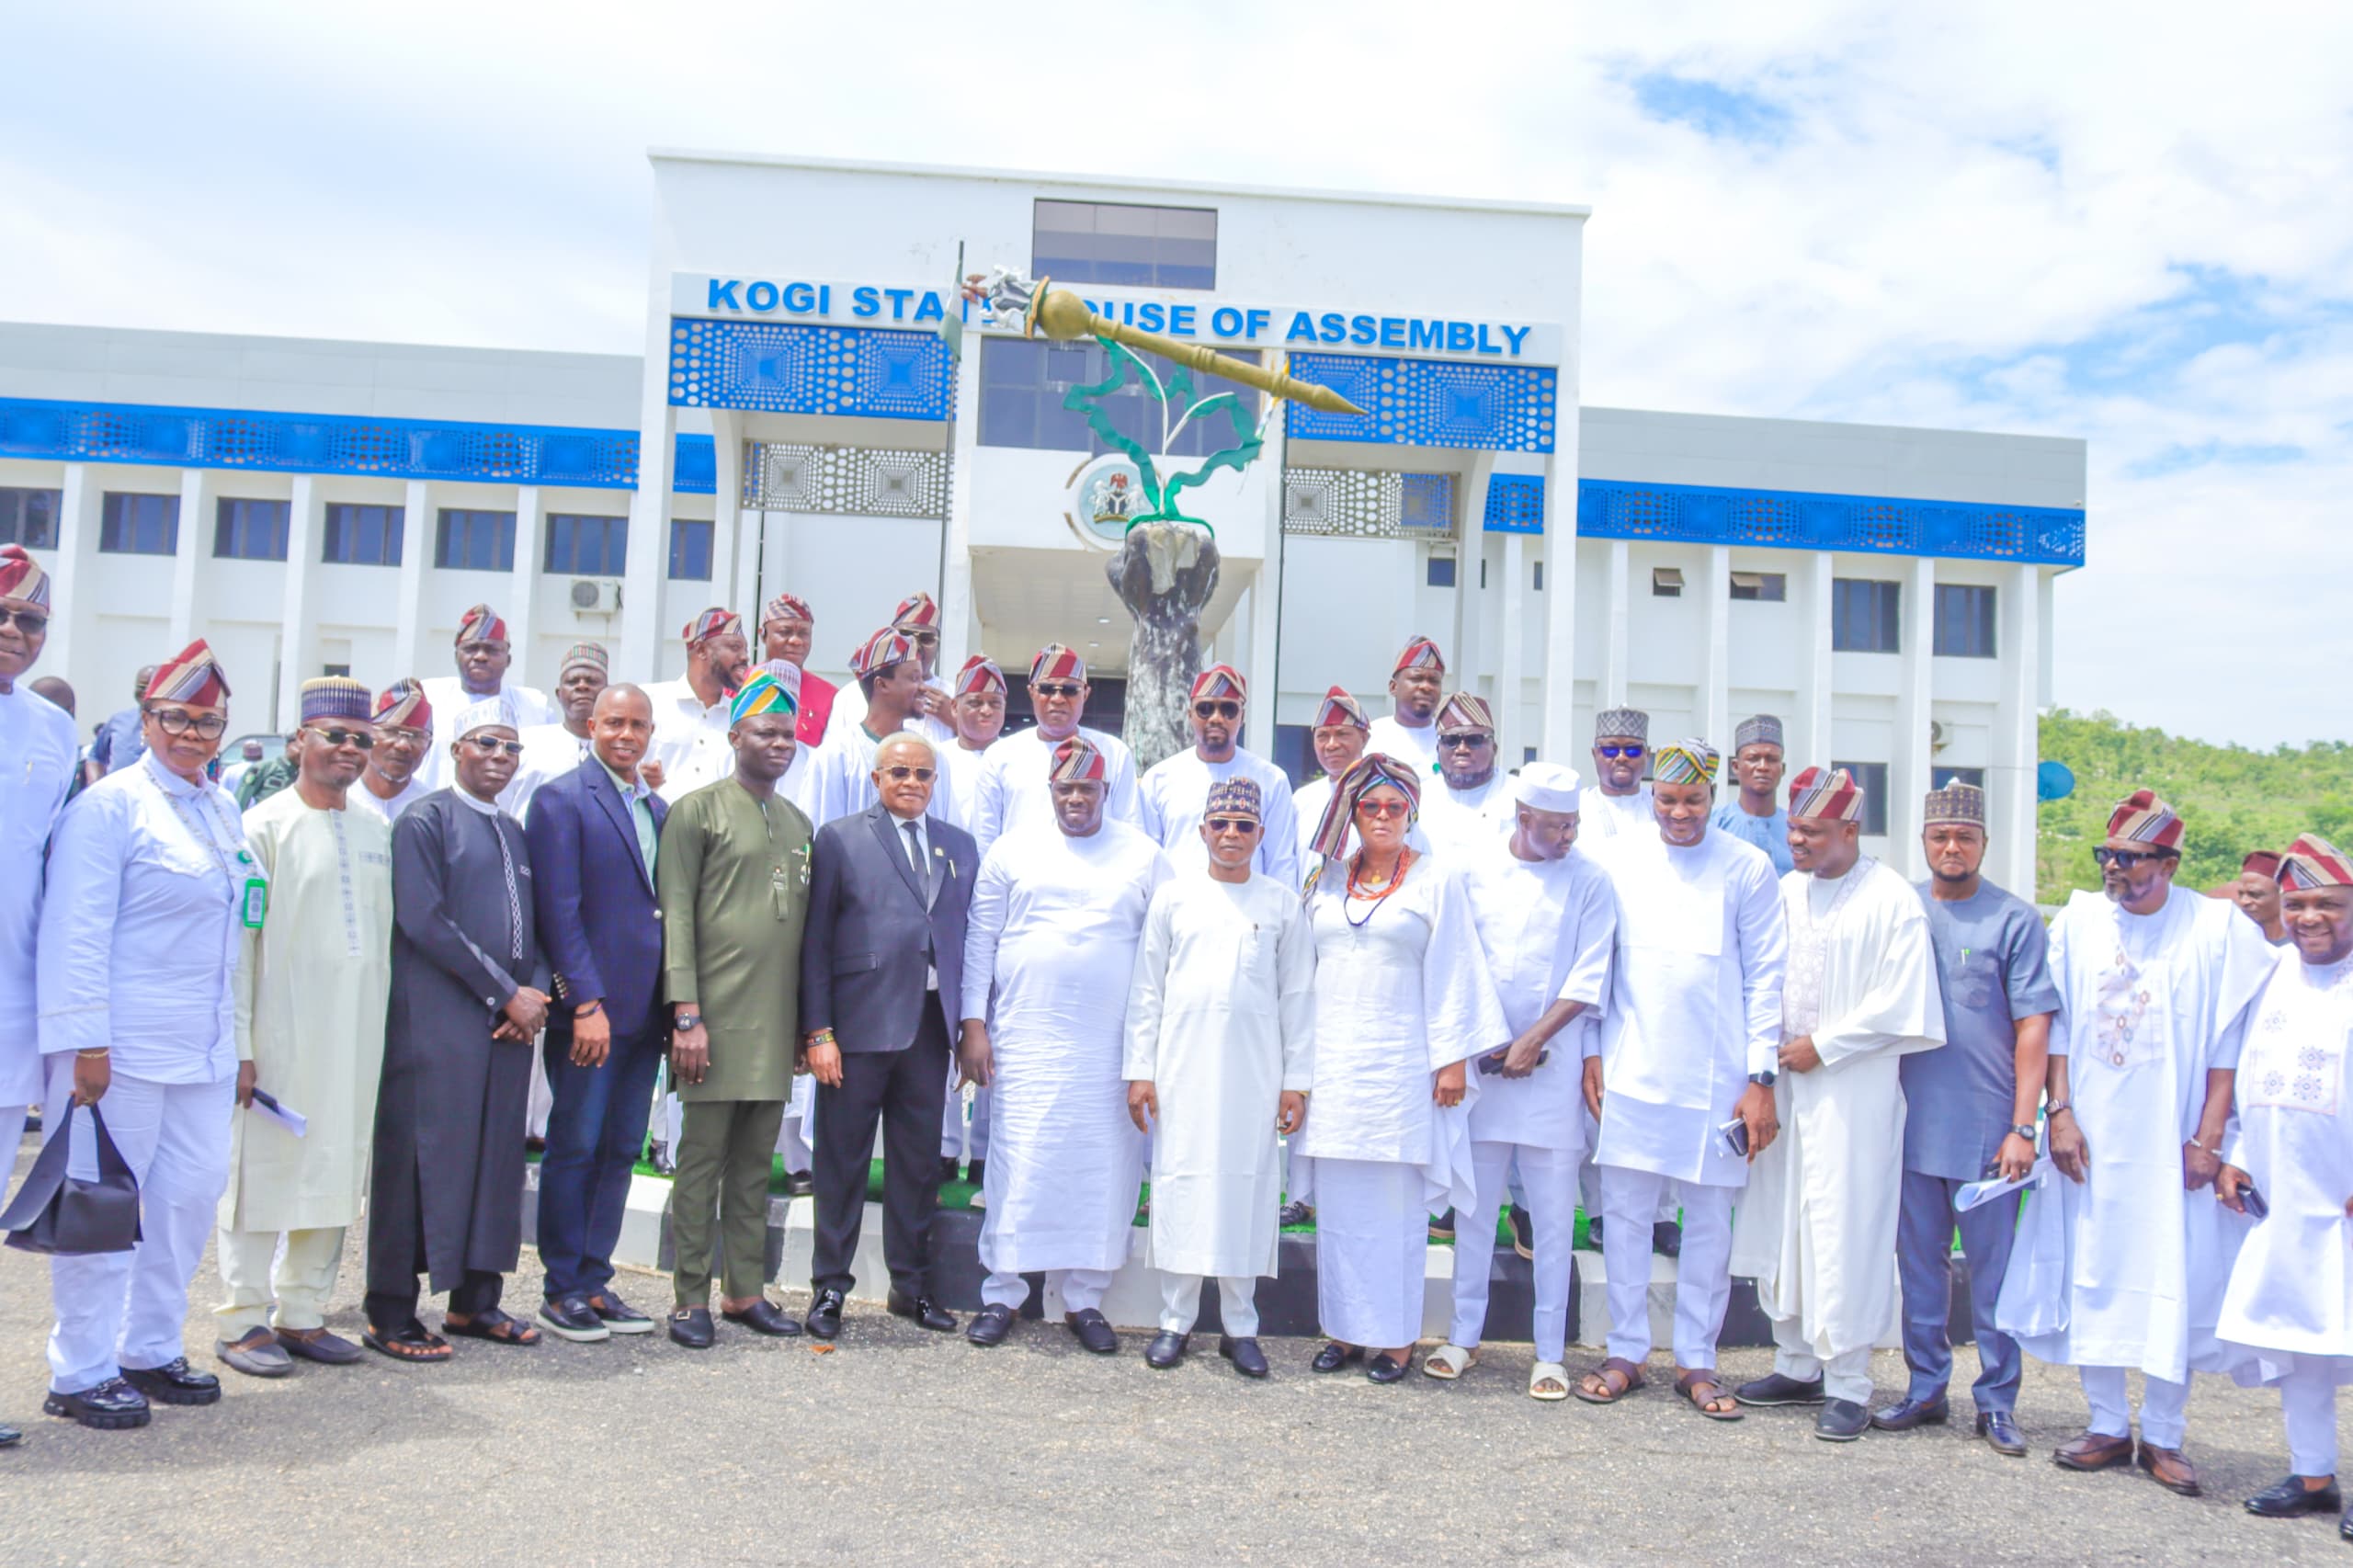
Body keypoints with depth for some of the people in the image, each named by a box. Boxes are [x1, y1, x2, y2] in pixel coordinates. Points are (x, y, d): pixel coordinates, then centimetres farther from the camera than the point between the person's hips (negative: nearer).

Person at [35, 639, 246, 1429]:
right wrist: (85, 1040, -17)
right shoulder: (112, 803, -8)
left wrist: (235, 1039, 17)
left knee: (192, 1193, 10)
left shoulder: (222, 810, 14)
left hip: (203, 1049, 7)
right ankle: (81, 1372, 12)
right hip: (122, 1048, -7)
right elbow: (75, 930, -13)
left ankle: (150, 1349, 24)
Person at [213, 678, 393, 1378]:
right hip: (280, 1030, -5)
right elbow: (238, 937, -7)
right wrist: (239, 1044, -12)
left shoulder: (378, 830, 11)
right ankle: (244, 1320, 13)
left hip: (357, 1032, 5)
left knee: (336, 1172, 9)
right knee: (265, 1169, 2)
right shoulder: (267, 824, -4)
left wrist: (389, 1026, 9)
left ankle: (302, 1314, 21)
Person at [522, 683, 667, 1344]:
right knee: (574, 1146, 1)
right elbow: (559, 910, -12)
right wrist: (586, 1003, -17)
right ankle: (561, 1291, 12)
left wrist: (674, 1005, 10)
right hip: (587, 1008, -6)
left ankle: (594, 1283, 19)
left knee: (621, 1150, 10)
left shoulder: (658, 809, 15)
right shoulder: (562, 799, -5)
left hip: (643, 1010, 7)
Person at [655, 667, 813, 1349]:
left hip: (776, 1023, 6)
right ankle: (690, 1298, 9)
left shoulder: (798, 823, 17)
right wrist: (686, 1014, -13)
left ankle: (746, 1291, 18)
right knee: (702, 1158, 0)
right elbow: (676, 915, -6)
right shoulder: (697, 810, -1)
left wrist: (808, 1018, 14)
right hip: (716, 1016, -5)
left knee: (755, 1164, 10)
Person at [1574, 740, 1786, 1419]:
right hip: (1631, 1073, 1)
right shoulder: (1616, 860, 5)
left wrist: (1761, 1078, -4)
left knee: (1710, 1222, 6)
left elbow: (1767, 978, 1)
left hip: (1716, 1077, -1)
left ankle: (1696, 1361, 18)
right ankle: (1625, 1351, 17)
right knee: (1623, 1214, 4)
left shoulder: (1747, 868, 1)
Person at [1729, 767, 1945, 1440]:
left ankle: (1848, 1385, 5)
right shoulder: (1785, 891, 10)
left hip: (1853, 1091, -6)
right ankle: (1798, 1364, 23)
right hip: (1785, 1084, 6)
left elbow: (1897, 1004, -11)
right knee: (1779, 1226, 10)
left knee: (1844, 1232, -4)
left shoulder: (1891, 900, -8)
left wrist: (1822, 1046, -10)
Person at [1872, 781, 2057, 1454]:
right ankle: (1925, 1387, 23)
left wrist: (2023, 1127, -10)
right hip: (1912, 1121, 3)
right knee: (1919, 1264, 11)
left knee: (1993, 1268, 4)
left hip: (1986, 1128, -3)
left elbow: (2033, 1026, -5)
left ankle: (1997, 1400, 15)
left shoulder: (2014, 919, -3)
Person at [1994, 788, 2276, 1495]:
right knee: (2090, 1276, 6)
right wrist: (2059, 1111, -2)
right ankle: (2107, 1425, 19)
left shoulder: (2219, 929, -4)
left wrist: (2206, 1139, -7)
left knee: (2177, 1283, 1)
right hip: (2090, 1138, 3)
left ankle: (2163, 1436, 15)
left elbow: (2229, 1046, -3)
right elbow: (2056, 1027, 6)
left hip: (2172, 1141, -2)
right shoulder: (2077, 921, 3)